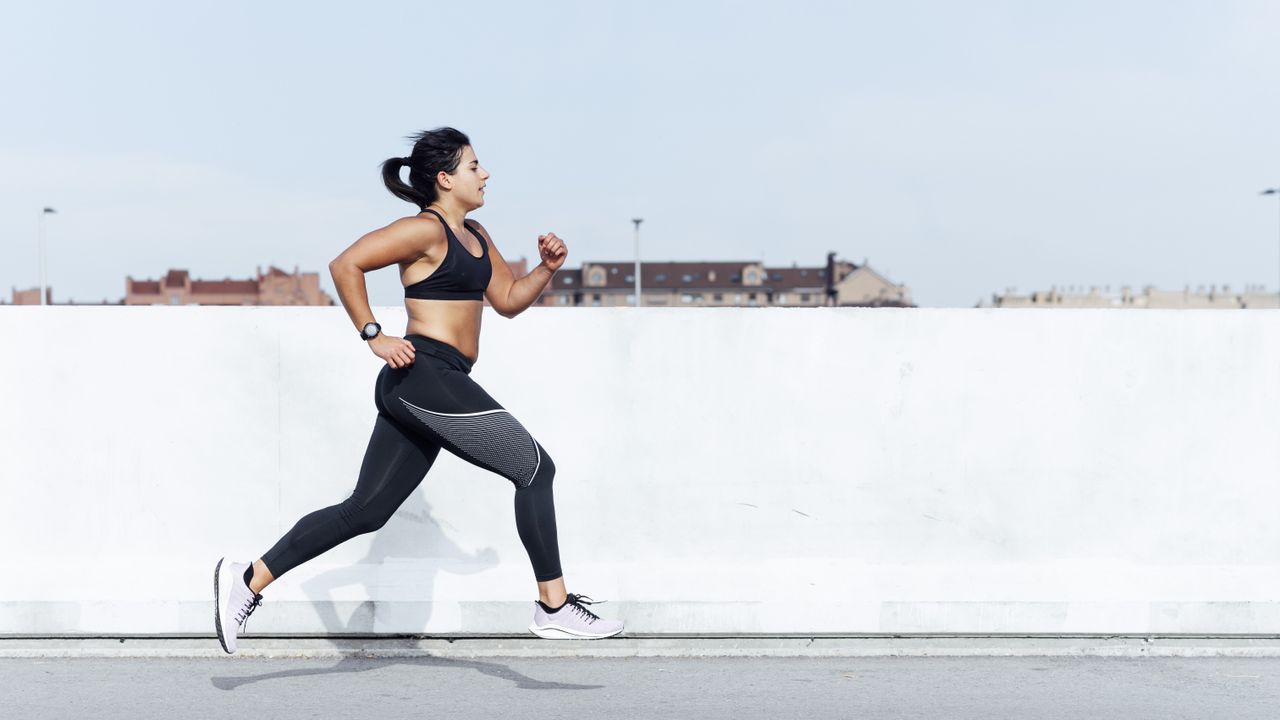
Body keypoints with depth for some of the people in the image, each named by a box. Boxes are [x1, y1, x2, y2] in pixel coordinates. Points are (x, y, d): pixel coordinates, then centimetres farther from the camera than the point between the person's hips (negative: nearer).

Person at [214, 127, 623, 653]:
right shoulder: (425, 230, -8)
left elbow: (508, 300, 25)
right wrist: (374, 337, -15)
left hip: (413, 391, 10)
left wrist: (547, 268, 9)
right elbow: (346, 264, -14)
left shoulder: (474, 236, 21)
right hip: (426, 374, -10)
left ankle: (248, 580, 9)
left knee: (365, 510, 8)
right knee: (535, 468, -6)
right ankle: (555, 608, -2)